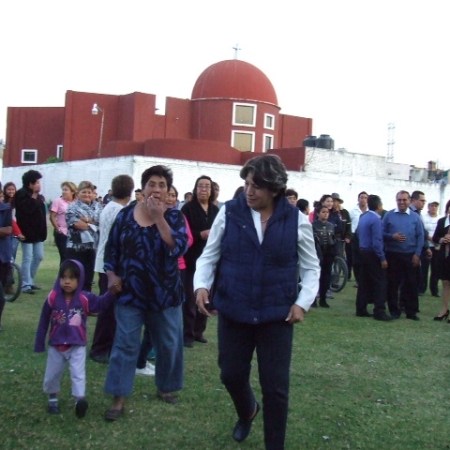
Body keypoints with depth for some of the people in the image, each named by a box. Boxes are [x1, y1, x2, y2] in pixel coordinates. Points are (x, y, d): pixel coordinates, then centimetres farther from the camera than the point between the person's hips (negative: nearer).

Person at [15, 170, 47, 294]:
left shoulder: (38, 196, 12)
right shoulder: (21, 194, -10)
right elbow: (28, 209, -25)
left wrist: (43, 229, 9)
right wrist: (34, 197, -15)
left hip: (38, 231, 8)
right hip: (27, 232, -8)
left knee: (39, 257, 12)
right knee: (27, 259, -4)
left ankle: (29, 281, 25)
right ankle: (25, 285, 1)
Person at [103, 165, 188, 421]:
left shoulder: (174, 217, -5)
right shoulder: (126, 214, 0)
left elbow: (178, 248, -22)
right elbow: (112, 247, 7)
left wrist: (159, 217, -24)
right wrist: (112, 274, -4)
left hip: (165, 292, 0)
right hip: (130, 292, 0)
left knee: (169, 343, 11)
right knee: (125, 344, -1)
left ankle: (166, 387, 32)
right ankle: (119, 399, 6)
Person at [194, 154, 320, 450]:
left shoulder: (297, 220, -5)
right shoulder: (229, 213, -4)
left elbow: (311, 267, 4)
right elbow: (209, 256, 3)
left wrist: (303, 302, -9)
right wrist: (202, 285, -14)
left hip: (276, 315, -1)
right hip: (233, 312, 2)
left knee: (275, 387, 4)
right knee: (231, 375, 14)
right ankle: (247, 412, 50)